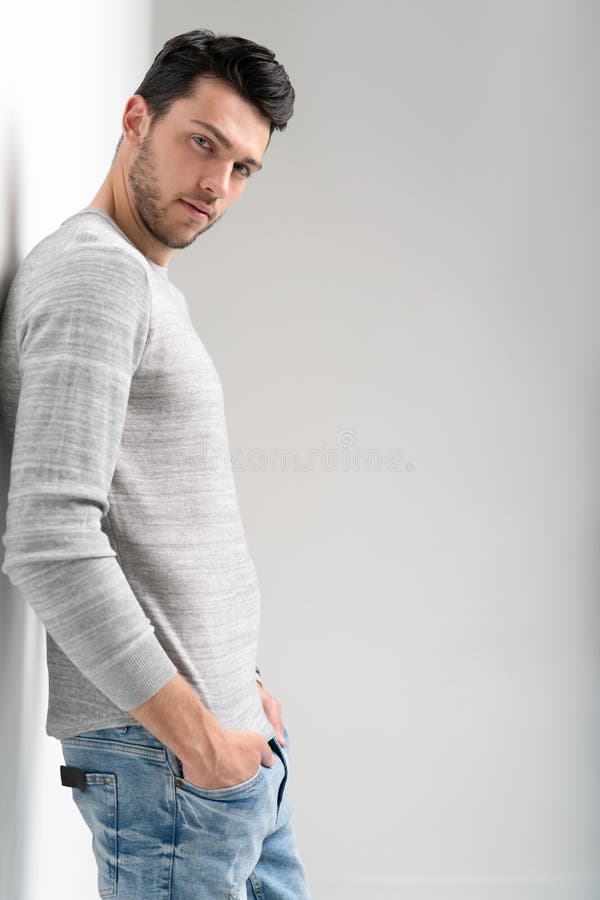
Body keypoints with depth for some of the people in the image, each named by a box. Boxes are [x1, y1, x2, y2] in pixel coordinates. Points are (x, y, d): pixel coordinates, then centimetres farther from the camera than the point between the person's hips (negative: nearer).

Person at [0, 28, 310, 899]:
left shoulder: (149, 288, 16)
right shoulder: (94, 270, -15)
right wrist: (196, 731, -20)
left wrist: (240, 682, 16)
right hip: (160, 751, -9)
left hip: (228, 732, 9)